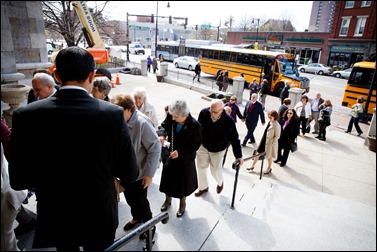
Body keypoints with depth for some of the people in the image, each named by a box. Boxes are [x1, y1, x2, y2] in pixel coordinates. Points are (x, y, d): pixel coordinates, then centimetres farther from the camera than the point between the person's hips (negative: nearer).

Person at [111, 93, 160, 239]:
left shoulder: (142, 123, -27)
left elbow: (155, 148, -22)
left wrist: (149, 174, -19)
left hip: (139, 172, -6)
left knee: (140, 201, 12)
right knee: (129, 198, 23)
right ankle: (136, 218, 51)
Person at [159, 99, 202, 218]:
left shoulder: (195, 125, -27)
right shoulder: (171, 117, -19)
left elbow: (196, 145, -18)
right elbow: (164, 126, 0)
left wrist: (180, 152, -27)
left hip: (185, 159, -3)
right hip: (169, 155, 4)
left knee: (183, 181, 17)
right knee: (167, 178, 20)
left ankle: (182, 203, 45)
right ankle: (168, 200, 50)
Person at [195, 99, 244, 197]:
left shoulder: (229, 122, -30)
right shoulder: (204, 113, -24)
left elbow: (234, 139, -18)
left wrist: (238, 156, -17)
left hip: (218, 150, -2)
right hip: (203, 146, 3)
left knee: (215, 170, 9)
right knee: (201, 167, 12)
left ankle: (220, 182, 46)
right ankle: (203, 187, 38)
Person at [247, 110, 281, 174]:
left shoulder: (277, 125, -19)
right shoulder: (269, 122, 2)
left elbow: (277, 136, -17)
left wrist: (272, 144, -19)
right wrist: (262, 140, 13)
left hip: (270, 143, -7)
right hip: (264, 141, 7)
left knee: (269, 156, 12)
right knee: (258, 153, 11)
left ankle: (269, 168, 36)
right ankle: (252, 166, 24)